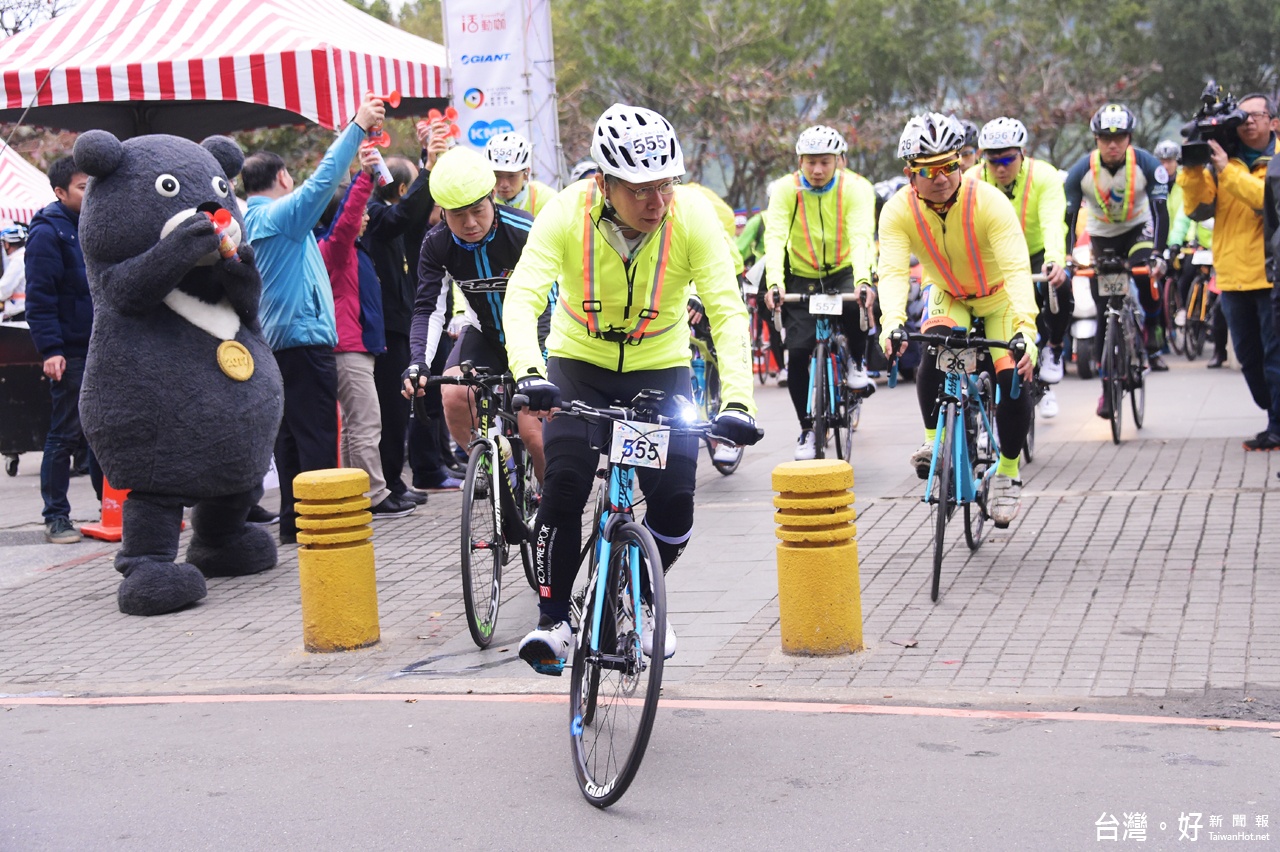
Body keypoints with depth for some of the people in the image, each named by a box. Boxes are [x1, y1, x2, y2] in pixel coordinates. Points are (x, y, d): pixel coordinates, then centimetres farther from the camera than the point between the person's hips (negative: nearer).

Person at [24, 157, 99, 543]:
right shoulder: (48, 233, -9)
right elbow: (39, 297, -14)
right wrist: (50, 350, -20)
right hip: (70, 352, -7)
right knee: (66, 434, -1)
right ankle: (56, 517, 6)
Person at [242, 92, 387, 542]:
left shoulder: (249, 221, 14)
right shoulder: (283, 213, -12)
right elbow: (324, 179, -19)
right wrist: (358, 127, -17)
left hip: (275, 340, 9)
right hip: (305, 336, -9)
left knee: (289, 434, 11)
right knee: (317, 436, -7)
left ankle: (292, 521, 14)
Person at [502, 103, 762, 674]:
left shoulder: (693, 215, -23)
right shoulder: (567, 213, -24)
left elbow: (727, 311, -27)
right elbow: (523, 295, -32)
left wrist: (736, 401, -40)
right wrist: (528, 373, -50)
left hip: (660, 368, 1)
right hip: (579, 364, 0)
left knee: (675, 502, -9)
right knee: (562, 490, -17)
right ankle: (552, 617, 2)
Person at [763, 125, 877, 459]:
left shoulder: (856, 188, -17)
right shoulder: (786, 190, -15)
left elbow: (862, 237, -30)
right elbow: (775, 237, -27)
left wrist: (862, 280, -49)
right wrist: (774, 283, -44)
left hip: (844, 272, -1)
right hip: (802, 277, 1)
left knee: (855, 304, -36)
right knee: (797, 352, -12)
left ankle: (856, 365, -5)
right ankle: (807, 429, 7)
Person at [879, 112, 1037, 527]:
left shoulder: (989, 202, -31)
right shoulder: (899, 211, -23)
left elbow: (1017, 269, -40)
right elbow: (892, 271, -35)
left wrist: (1026, 330, -55)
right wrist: (892, 321, -56)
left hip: (1000, 299, -1)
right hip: (948, 297, 1)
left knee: (1014, 379, -19)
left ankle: (1007, 473, 2)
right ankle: (935, 441, -10)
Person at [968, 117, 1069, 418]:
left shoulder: (1043, 176, -20)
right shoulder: (972, 181, -16)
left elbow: (1053, 223, -34)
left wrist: (1055, 260, -55)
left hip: (1036, 256, -1)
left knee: (1060, 287, -33)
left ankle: (1052, 351, -10)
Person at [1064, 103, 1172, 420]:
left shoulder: (1147, 165, -22)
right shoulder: (1081, 171, -20)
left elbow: (1160, 211, -24)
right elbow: (1069, 217, -17)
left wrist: (1158, 254, -36)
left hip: (1139, 229, -1)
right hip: (1102, 236, 1)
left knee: (1148, 276, -33)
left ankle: (1151, 334, -5)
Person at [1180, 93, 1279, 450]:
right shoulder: (1220, 157, 9)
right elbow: (1197, 209, 0)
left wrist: (1227, 170, -24)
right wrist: (1193, 169, -14)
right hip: (1233, 276, 4)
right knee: (1249, 357, 13)